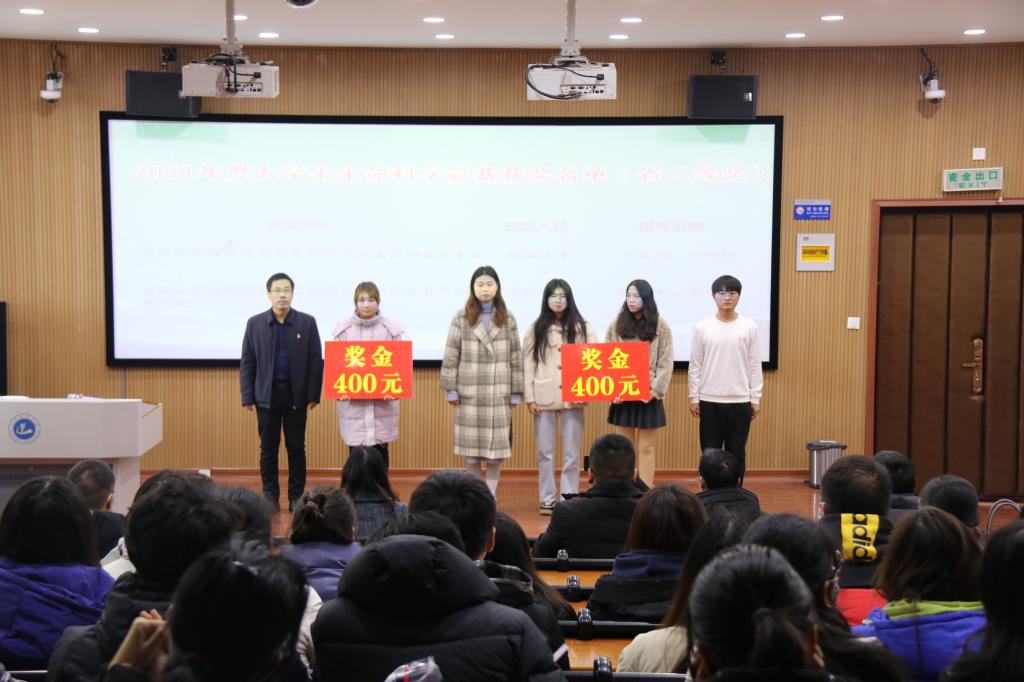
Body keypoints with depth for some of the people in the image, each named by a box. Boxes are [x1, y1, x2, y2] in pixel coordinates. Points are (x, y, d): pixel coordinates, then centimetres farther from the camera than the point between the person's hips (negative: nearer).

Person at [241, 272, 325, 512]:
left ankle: (296, 496, 14)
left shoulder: (307, 322, 0)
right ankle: (270, 496, 16)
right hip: (267, 395, 1)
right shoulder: (255, 323, 2)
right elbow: (247, 363, 3)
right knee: (268, 448, 7)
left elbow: (316, 360, 0)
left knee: (297, 448, 5)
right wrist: (247, 397, -2)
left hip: (296, 395, 0)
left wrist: (314, 394, -5)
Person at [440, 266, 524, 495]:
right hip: (469, 391, -1)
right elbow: (451, 356, 2)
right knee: (471, 446, 4)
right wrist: (451, 389, -3)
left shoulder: (508, 319, 6)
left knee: (497, 446, 2)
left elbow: (516, 357, 7)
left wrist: (516, 392, 4)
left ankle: (490, 496, 13)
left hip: (499, 392, 1)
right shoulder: (461, 318, 2)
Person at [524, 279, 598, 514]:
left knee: (571, 452, 4)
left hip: (573, 397, 0)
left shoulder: (583, 328, 5)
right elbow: (528, 363, 3)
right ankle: (547, 499, 12)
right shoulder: (536, 329, 5)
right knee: (545, 451, 4)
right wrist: (529, 397, -3)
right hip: (544, 397, 0)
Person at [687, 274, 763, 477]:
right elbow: (695, 365, 3)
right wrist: (694, 398, 0)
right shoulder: (702, 328, 0)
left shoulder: (749, 327, 1)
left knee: (737, 454, 7)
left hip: (740, 401, 0)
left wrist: (756, 399, 1)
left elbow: (755, 365, 3)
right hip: (710, 401, 0)